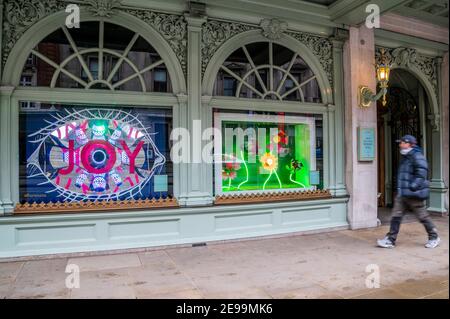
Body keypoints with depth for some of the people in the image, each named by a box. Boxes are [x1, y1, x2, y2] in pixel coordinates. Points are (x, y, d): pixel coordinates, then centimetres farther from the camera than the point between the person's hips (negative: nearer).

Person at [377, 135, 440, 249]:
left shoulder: (417, 157, -13)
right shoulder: (405, 158, 16)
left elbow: (421, 175, -20)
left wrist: (412, 187, -24)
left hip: (413, 194, -8)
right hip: (402, 194, 8)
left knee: (423, 216, 6)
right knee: (396, 216, 3)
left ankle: (434, 237, 26)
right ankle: (390, 240, 5)